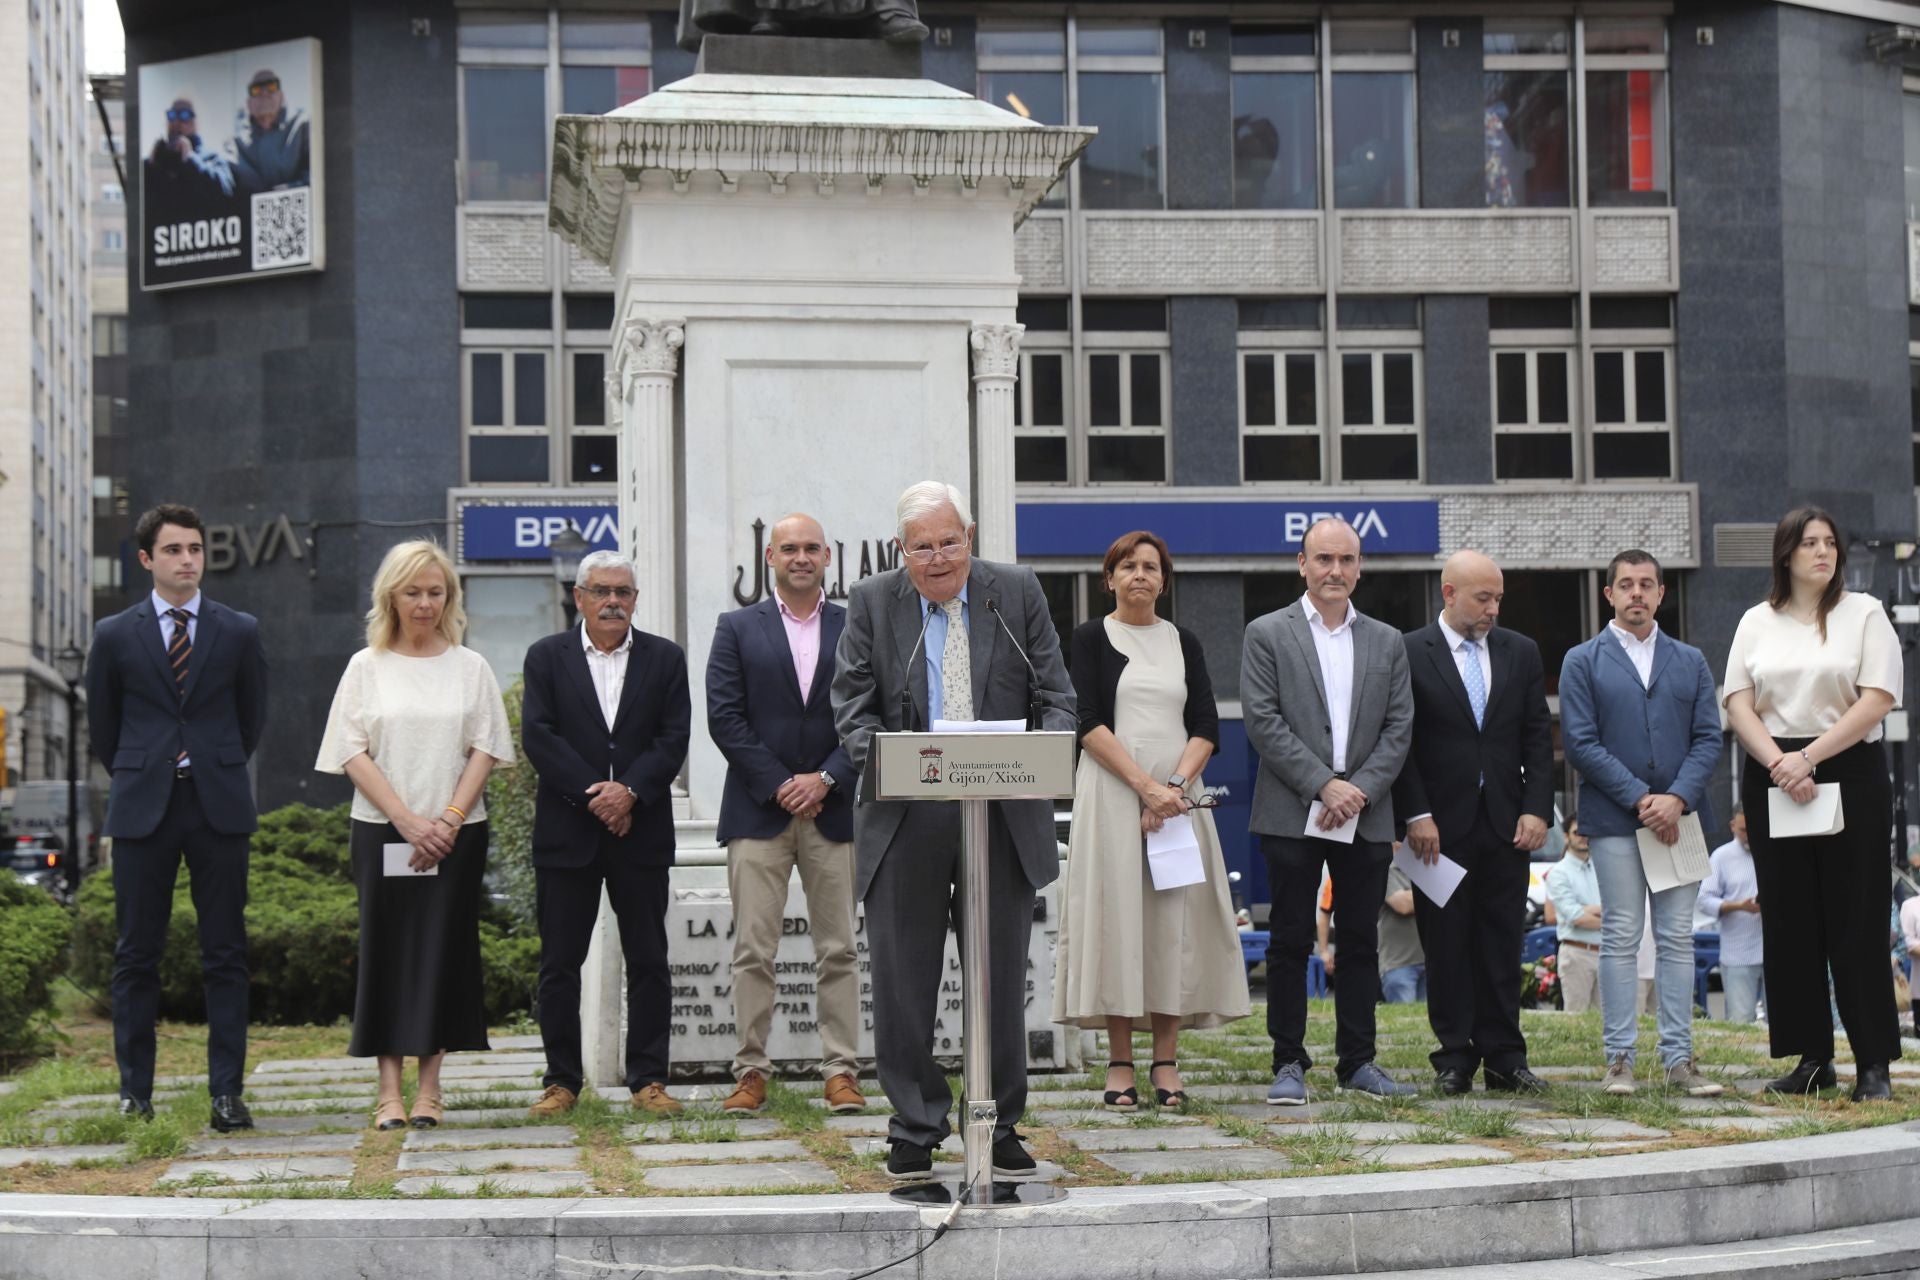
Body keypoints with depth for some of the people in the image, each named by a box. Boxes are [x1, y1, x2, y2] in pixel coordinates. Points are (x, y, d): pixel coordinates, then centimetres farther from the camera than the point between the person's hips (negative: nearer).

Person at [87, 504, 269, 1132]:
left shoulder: (239, 631, 6)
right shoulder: (115, 636, 4)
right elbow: (102, 724, 14)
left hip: (219, 806, 0)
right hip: (143, 811, 0)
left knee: (226, 955, 0)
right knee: (136, 955, 3)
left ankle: (227, 1092, 2)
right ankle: (134, 1092, 10)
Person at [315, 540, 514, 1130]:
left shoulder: (470, 667, 8)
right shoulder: (367, 666, 6)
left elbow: (484, 750, 3)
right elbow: (353, 754, -1)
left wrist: (449, 820, -10)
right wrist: (407, 821, -11)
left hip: (456, 833, 1)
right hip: (382, 832, -1)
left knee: (444, 953, -1)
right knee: (387, 952, -1)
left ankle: (429, 1089, 4)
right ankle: (389, 1091, 0)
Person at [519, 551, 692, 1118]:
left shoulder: (665, 658, 8)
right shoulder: (547, 657, 6)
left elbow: (674, 738, -1)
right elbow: (537, 736, -5)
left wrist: (631, 791, -14)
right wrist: (591, 793, -13)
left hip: (641, 831, 1)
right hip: (566, 832, -1)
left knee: (648, 961, 2)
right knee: (560, 963, 2)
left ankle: (648, 1079, 8)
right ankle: (561, 1081, 10)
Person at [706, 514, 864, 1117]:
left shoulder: (855, 629, 9)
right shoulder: (737, 628, 7)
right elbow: (725, 717, -1)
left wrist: (825, 779, -9)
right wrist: (779, 785, -9)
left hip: (833, 810, 1)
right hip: (758, 811, -1)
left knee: (838, 949, 2)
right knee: (752, 950, -1)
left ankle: (841, 1071, 7)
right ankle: (751, 1072, 4)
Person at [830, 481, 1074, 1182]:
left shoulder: (1018, 592, 5)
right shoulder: (871, 602, 3)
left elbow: (1057, 696, 4)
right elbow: (852, 708, 0)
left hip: (1004, 813, 1)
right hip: (905, 814, 0)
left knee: (1002, 977, 7)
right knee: (904, 978, 2)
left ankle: (1002, 1128, 18)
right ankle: (916, 1130, 13)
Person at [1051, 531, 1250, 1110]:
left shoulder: (1184, 643, 13)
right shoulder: (1090, 638, 4)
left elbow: (1206, 727, 5)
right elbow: (1088, 723, -6)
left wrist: (1175, 785, -12)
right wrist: (1146, 786, -15)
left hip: (1178, 795, 3)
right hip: (1111, 793, -3)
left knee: (1175, 919, -1)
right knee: (1114, 914, -5)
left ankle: (1166, 1062, 3)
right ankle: (1120, 1064, -2)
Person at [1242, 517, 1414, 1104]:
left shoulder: (1387, 642, 12)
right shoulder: (1267, 635, 2)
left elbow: (1398, 729, 6)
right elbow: (1263, 723, -7)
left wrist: (1358, 790, -8)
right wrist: (1323, 785, -13)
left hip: (1366, 816, 3)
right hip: (1292, 815, -3)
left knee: (1361, 943, 7)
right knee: (1290, 942, 0)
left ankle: (1357, 1061, 14)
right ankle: (1288, 1063, 5)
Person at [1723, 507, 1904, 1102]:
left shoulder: (1864, 614, 2)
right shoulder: (1757, 622, 11)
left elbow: (1877, 700, -8)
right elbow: (1738, 704, 4)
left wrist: (1809, 756, -15)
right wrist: (1779, 763, -12)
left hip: (1850, 772, -3)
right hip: (1772, 779, 3)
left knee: (1855, 919, -5)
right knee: (1789, 922, 3)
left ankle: (1874, 1063, -2)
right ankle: (1812, 1057, 9)